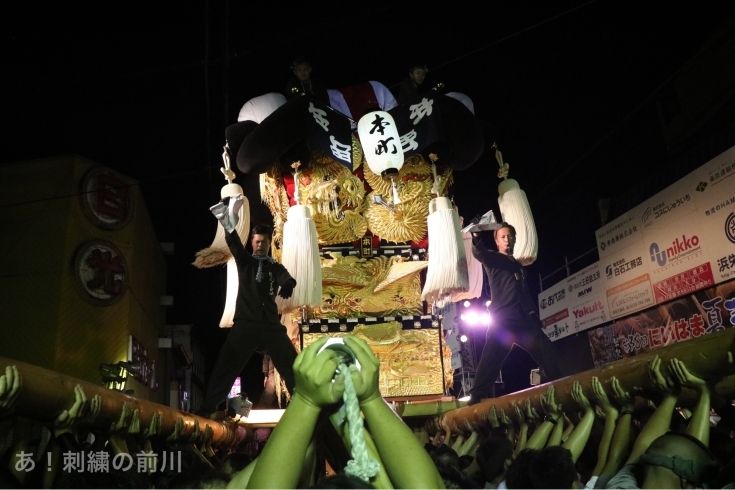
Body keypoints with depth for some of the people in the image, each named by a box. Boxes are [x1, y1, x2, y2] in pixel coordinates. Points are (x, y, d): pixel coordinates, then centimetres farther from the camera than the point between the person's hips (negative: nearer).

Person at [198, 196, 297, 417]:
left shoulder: (276, 267, 15)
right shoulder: (245, 261, 14)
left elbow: (288, 279, -7)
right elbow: (234, 242, -5)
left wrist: (288, 286, -33)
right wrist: (229, 224, -26)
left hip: (271, 323, 1)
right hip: (246, 322, -1)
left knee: (292, 365, -1)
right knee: (226, 366, -6)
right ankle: (207, 409, -2)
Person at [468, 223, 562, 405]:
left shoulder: (518, 266, 27)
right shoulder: (492, 259, 7)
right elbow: (479, 253, -17)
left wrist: (534, 315, 15)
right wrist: (476, 237, -38)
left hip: (524, 319, 7)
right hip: (502, 319, -6)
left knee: (548, 352, 6)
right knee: (491, 358, -18)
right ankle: (477, 398, -19)